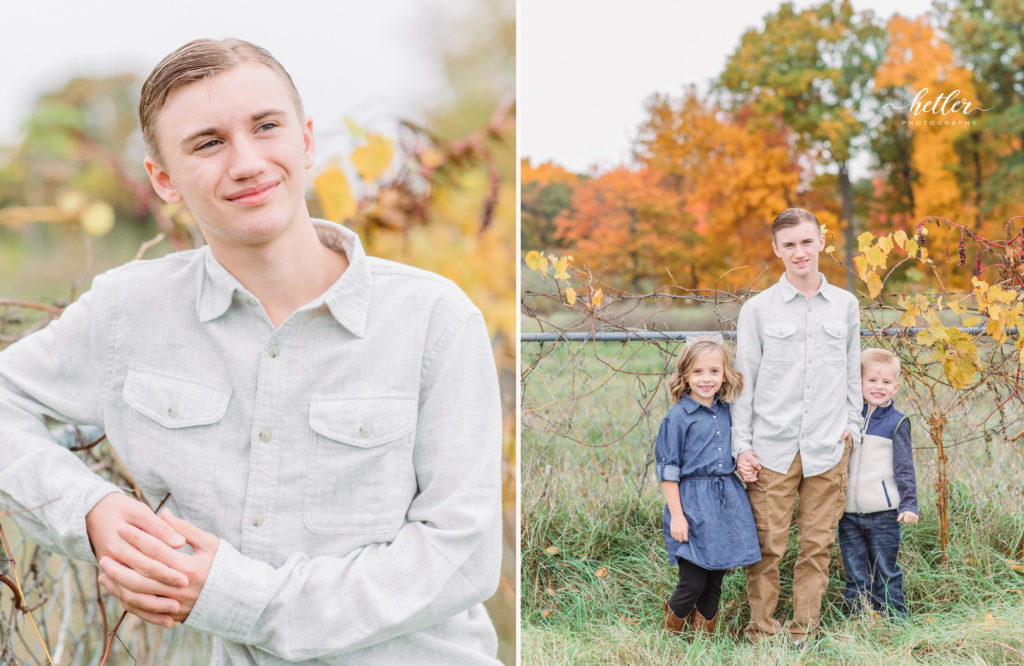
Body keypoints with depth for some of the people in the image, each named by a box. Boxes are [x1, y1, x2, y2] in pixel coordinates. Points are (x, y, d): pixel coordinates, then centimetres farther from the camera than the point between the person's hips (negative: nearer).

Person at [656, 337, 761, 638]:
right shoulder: (677, 417, -8)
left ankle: (704, 635, 27)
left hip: (728, 501, 5)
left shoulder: (727, 412, 8)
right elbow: (668, 470, -8)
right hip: (693, 504, -5)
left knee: (716, 580, 11)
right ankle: (670, 633, 20)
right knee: (693, 582, -5)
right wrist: (676, 515, -11)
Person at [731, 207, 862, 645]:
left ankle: (804, 634, 18)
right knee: (767, 546, -1)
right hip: (772, 447, -2)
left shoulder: (846, 305, 9)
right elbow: (744, 380, 2)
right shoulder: (757, 309, 1)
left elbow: (853, 374, 17)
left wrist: (852, 427, 9)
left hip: (828, 446, 2)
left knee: (817, 545, 6)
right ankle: (761, 633, 13)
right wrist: (741, 446, -2)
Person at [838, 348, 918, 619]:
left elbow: (904, 467, 2)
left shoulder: (897, 422, 0)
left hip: (883, 514, -3)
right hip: (848, 513, 3)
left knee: (886, 573, 5)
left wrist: (909, 504, -5)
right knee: (856, 577, 8)